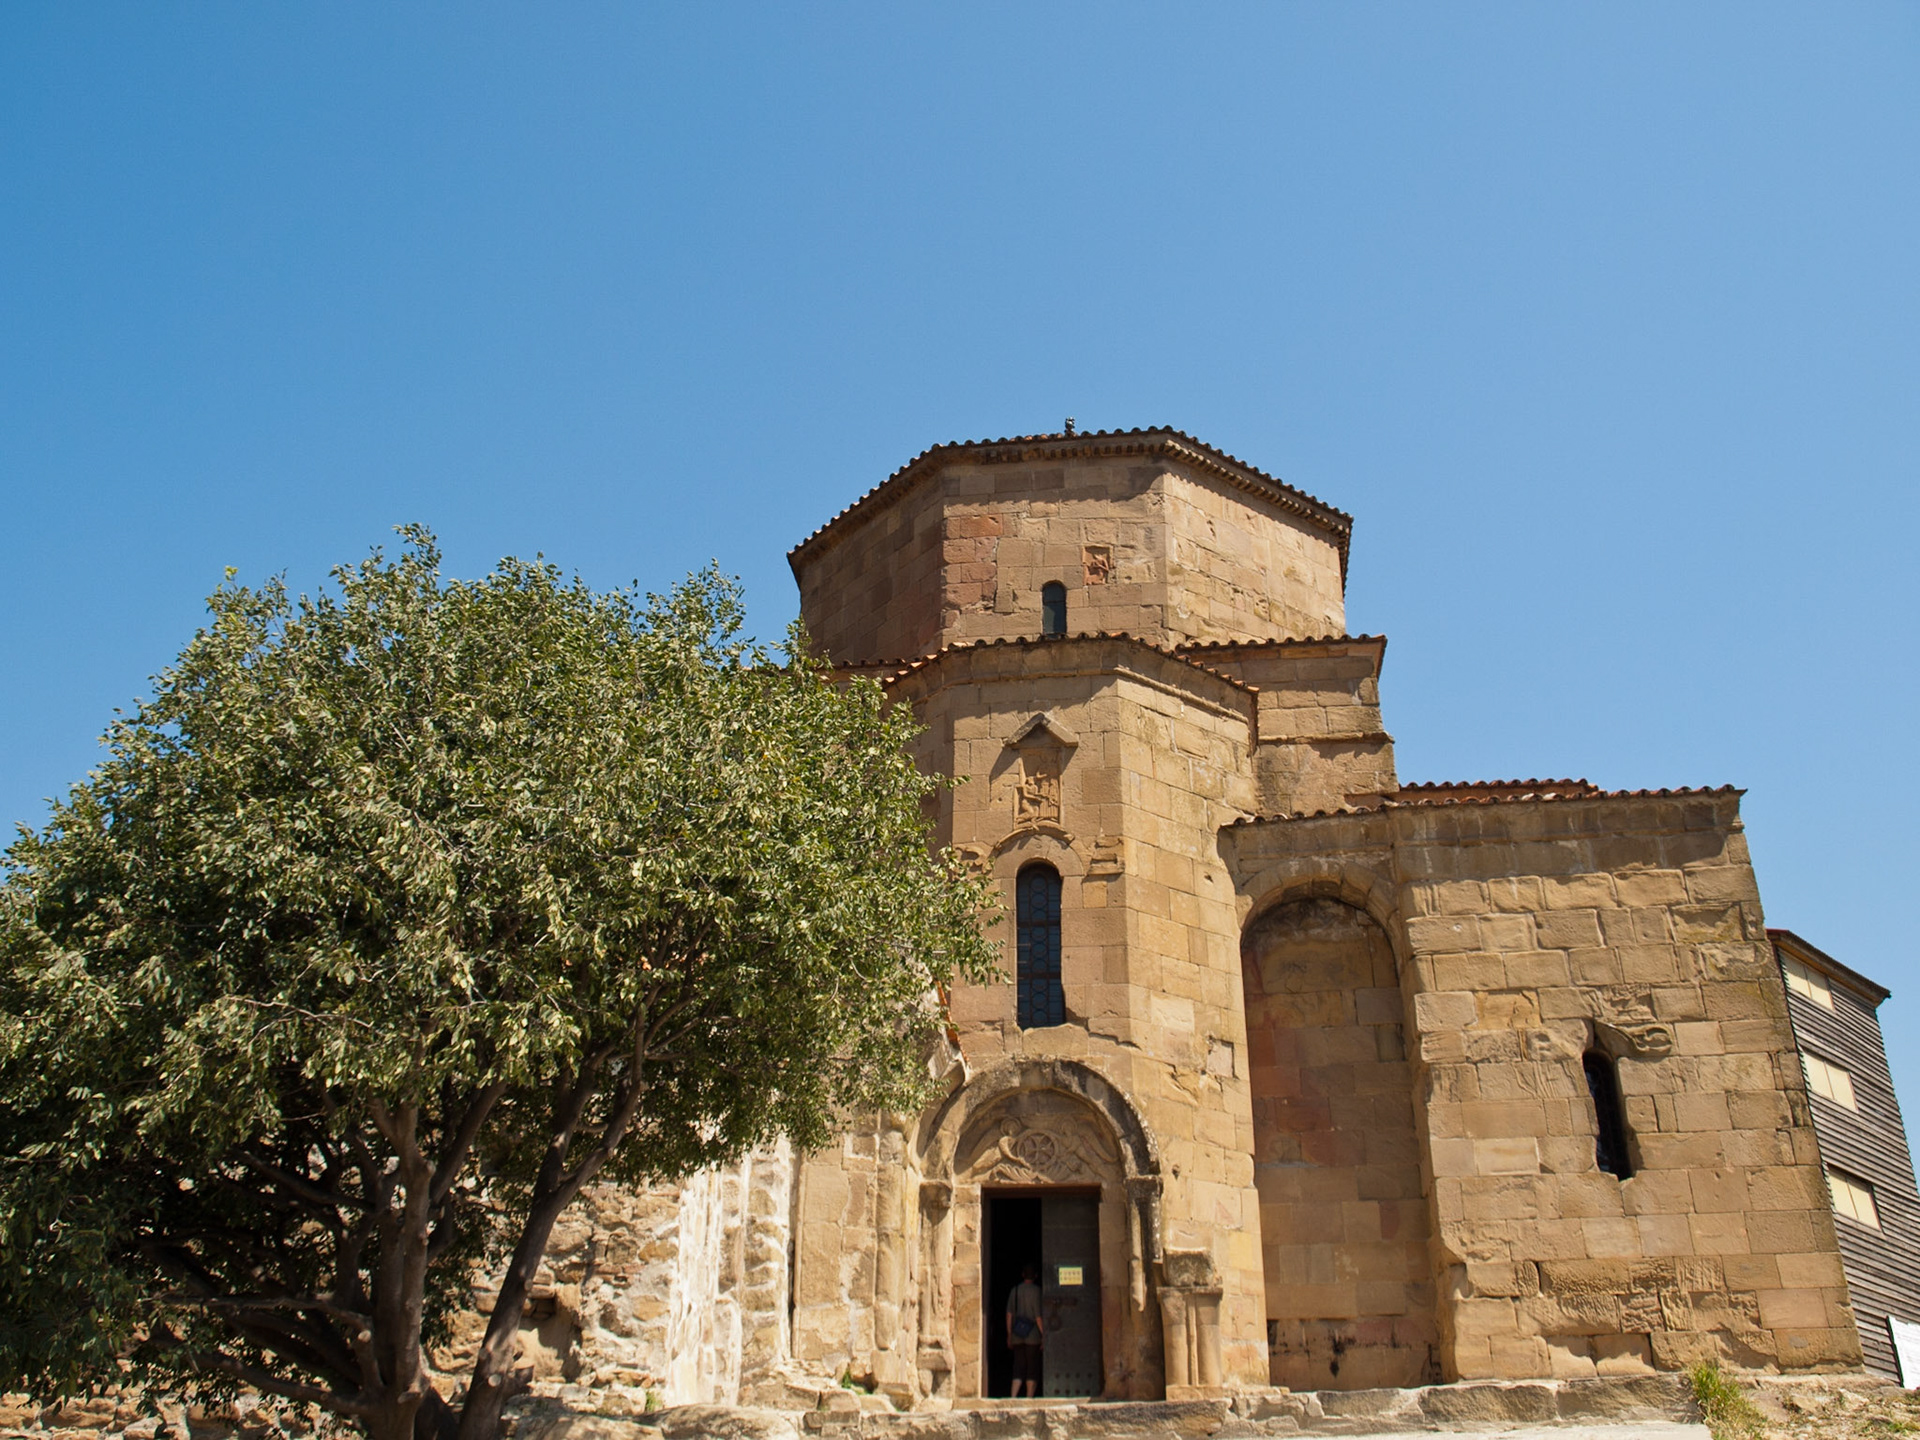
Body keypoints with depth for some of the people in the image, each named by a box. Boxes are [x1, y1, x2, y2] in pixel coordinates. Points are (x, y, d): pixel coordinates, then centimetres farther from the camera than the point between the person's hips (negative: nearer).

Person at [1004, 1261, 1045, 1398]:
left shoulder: (1014, 1290, 7)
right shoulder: (1035, 1290, -7)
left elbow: (1009, 1314, 8)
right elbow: (1038, 1316, -11)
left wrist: (1009, 1335, 14)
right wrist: (1044, 1335, -6)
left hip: (1017, 1337, 4)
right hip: (1033, 1336, -4)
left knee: (1018, 1367, 8)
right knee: (1033, 1368, 4)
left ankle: (1013, 1396, -6)